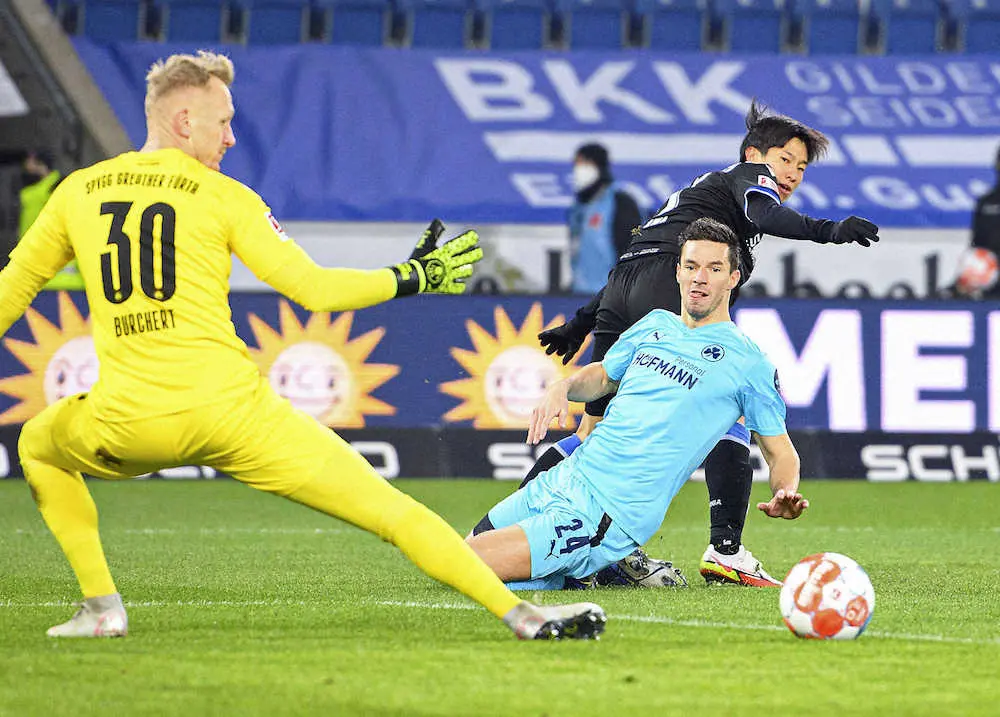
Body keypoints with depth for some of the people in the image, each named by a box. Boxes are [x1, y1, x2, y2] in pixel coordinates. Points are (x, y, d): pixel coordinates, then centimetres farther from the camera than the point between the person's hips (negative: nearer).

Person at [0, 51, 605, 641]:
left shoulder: (75, 192, 14)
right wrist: (412, 278, 13)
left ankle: (102, 607, 21)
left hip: (126, 421, 2)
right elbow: (315, 289, 0)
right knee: (393, 511, 2)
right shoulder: (222, 197, 4)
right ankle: (520, 613, -6)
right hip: (231, 406, -2)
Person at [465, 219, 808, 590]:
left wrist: (785, 496, -22)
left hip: (608, 515, -7)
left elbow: (780, 452, 1)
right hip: (562, 477, 7)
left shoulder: (748, 362, -4)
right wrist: (563, 388, 6)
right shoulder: (655, 324, 14)